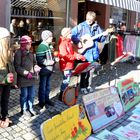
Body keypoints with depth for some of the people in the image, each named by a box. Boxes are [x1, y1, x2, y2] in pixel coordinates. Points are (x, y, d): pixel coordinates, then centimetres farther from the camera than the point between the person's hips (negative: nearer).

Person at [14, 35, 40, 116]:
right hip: (23, 78, -6)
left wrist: (36, 68, -3)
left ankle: (30, 108, 31)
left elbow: (34, 62, 19)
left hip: (32, 77, 6)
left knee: (32, 94, 14)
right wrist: (26, 73, -21)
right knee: (24, 95, 6)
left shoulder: (30, 53, 10)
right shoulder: (18, 53, -11)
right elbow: (17, 67, -14)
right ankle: (24, 110, 23)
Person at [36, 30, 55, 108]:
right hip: (44, 70, -8)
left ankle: (47, 99, 32)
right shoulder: (41, 46, -20)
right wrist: (49, 62, -21)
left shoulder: (50, 45, 7)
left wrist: (54, 60, 4)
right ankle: (42, 101, 16)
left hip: (50, 69, 8)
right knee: (43, 86, 4)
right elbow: (40, 59, -24)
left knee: (48, 85, 18)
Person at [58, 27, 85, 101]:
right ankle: (61, 96, 8)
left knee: (67, 80, 17)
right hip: (65, 65, -9)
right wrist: (76, 57, -23)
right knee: (66, 80, -3)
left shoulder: (69, 42, 11)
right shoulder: (62, 44, -19)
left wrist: (80, 56, 2)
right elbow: (65, 56, -25)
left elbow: (73, 52, 16)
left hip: (70, 65, 9)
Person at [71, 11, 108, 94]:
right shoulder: (81, 26, -5)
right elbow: (72, 34, -11)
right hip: (84, 52, -4)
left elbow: (100, 39, 12)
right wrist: (78, 42, -19)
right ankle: (83, 87, 15)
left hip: (93, 52, 4)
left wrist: (104, 35, -7)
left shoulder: (97, 27, 7)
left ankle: (89, 85, 27)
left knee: (91, 69, 12)